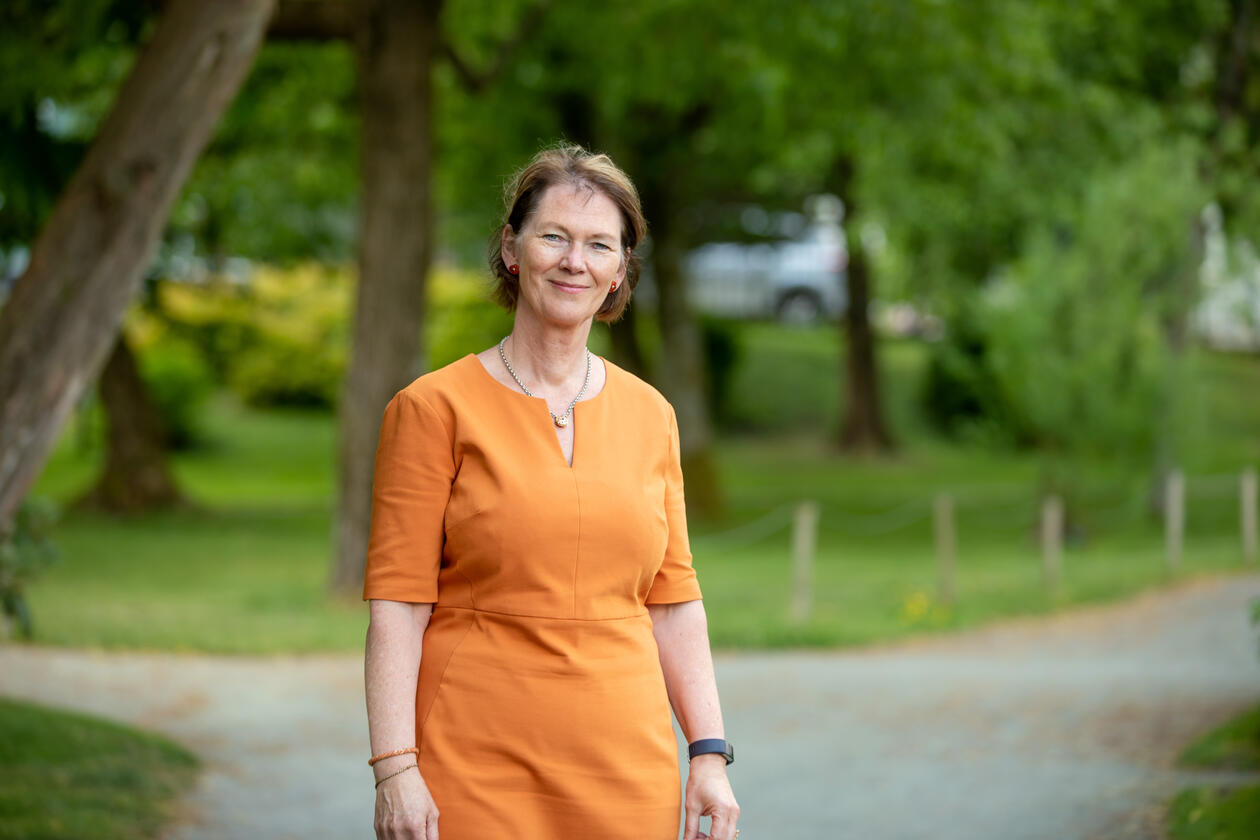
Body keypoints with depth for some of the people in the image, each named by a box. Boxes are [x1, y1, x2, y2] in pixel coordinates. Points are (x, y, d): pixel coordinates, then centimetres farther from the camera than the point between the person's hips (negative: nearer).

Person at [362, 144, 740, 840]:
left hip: (626, 772, 4)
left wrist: (709, 754, 5)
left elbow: (672, 600, 12)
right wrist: (395, 768, -14)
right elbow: (398, 604, -6)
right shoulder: (436, 408, -2)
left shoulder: (650, 416, 10)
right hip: (475, 771, -3)